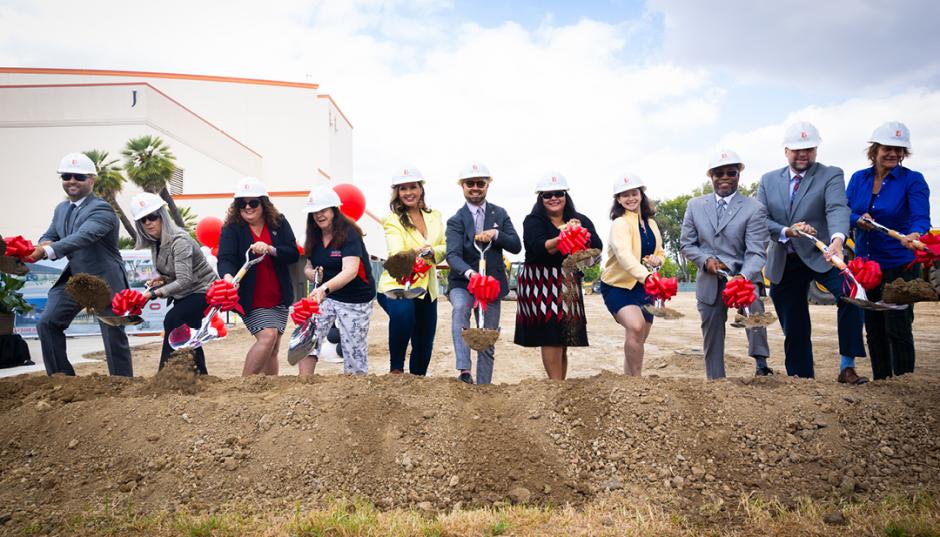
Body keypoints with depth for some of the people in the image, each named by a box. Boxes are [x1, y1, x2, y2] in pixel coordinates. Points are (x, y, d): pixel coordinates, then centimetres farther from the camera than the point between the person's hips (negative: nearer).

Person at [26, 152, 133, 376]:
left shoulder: (102, 209, -16)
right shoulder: (61, 209, 11)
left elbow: (83, 237, -31)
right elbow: (49, 236, 11)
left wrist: (48, 250, -44)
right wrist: (43, 244, -14)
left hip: (105, 281, -8)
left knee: (114, 337, -2)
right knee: (47, 323, 4)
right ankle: (61, 377, 17)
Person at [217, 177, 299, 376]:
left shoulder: (279, 223, 0)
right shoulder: (231, 228, -6)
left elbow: (293, 254, -7)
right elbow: (225, 258, -20)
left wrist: (270, 250, -25)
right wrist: (228, 277, -42)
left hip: (278, 298, 4)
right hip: (251, 299, -3)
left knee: (272, 348, 9)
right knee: (267, 336, -20)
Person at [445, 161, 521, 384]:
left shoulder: (500, 214, 7)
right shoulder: (456, 220, -4)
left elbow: (516, 246, -1)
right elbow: (453, 255, -19)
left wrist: (495, 234, -20)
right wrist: (469, 273, -40)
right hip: (462, 282, -3)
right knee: (460, 307, -36)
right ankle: (463, 370, -39)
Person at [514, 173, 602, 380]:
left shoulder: (580, 220, 9)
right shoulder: (533, 221, -2)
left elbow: (597, 247, -5)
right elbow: (541, 248, -21)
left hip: (568, 285, 4)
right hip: (541, 286, -4)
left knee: (563, 339, 8)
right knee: (552, 334, -14)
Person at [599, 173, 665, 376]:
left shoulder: (650, 223, 8)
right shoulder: (620, 223, -14)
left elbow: (660, 252, 19)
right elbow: (624, 254, -32)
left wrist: (657, 260, -7)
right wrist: (647, 276, -48)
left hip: (643, 287, 7)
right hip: (618, 285, -7)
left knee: (638, 340, 10)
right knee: (635, 327, -30)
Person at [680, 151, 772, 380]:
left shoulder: (754, 209, -5)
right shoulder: (695, 205, 5)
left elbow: (756, 252, -14)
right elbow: (686, 243, 7)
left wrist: (743, 277, -34)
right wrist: (706, 260, -12)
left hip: (743, 277, -3)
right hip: (709, 281, 3)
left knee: (754, 310, -34)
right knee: (712, 337, 10)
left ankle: (761, 366, -23)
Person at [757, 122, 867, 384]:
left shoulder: (831, 175, -2)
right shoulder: (768, 180, 7)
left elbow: (838, 209, -21)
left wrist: (837, 239, -41)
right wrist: (787, 231, -19)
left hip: (819, 256, -2)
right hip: (783, 264, 3)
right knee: (794, 330, 9)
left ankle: (847, 367, -19)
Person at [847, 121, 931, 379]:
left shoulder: (913, 180, -8)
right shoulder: (858, 178, 4)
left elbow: (921, 216, -22)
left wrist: (915, 234, -44)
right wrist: (858, 220, -18)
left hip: (900, 264, -4)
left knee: (898, 328, -6)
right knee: (874, 328, 11)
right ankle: (880, 383, 24)